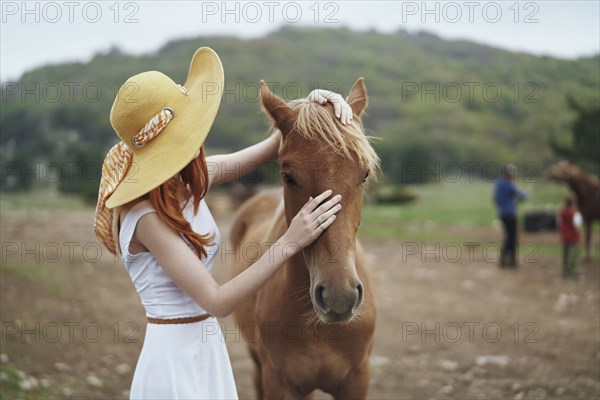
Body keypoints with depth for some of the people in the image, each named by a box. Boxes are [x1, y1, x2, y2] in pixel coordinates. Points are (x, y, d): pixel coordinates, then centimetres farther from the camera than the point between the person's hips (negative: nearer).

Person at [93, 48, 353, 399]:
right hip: (174, 359, -8)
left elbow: (274, 145, 7)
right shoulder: (146, 215, -23)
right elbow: (216, 301, -25)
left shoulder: (188, 182, 0)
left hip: (207, 348, 8)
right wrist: (289, 243, -29)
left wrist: (312, 104, -11)